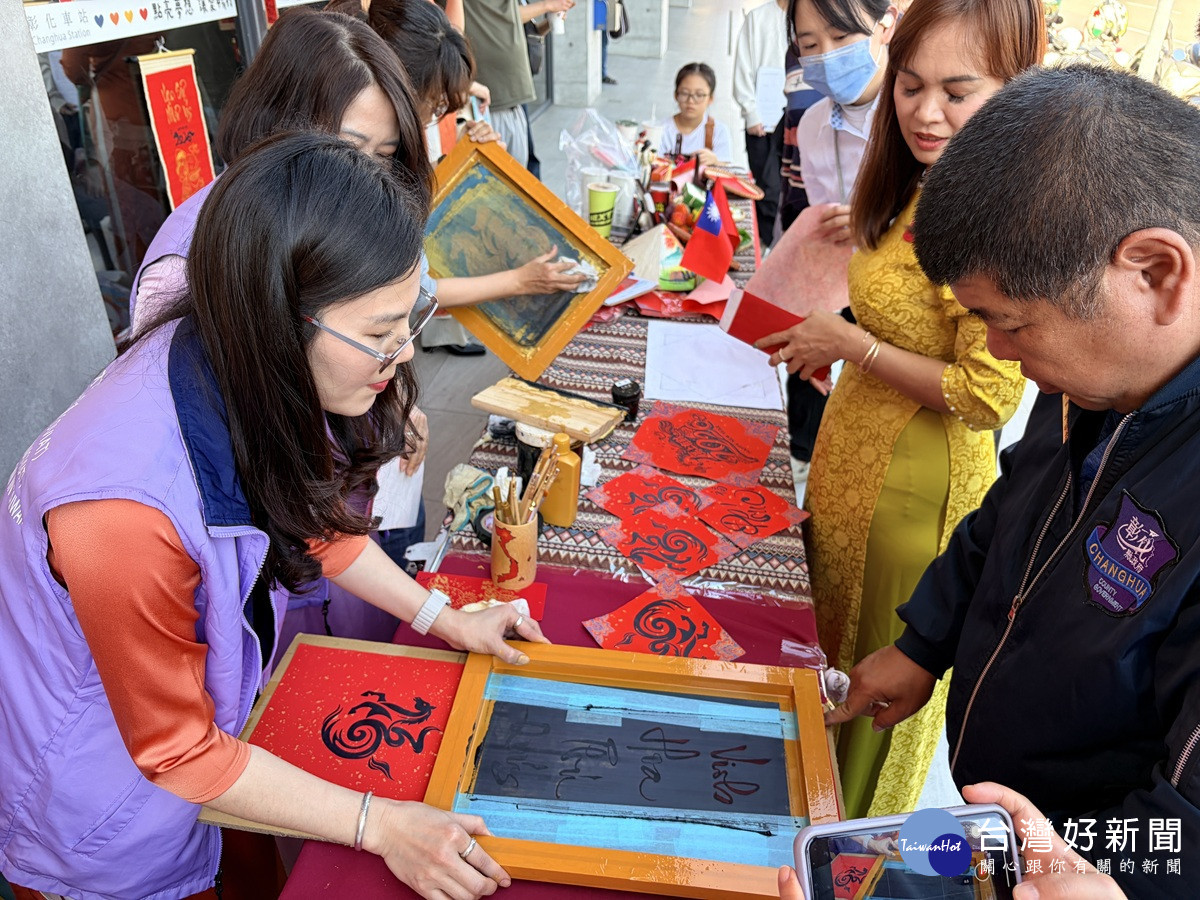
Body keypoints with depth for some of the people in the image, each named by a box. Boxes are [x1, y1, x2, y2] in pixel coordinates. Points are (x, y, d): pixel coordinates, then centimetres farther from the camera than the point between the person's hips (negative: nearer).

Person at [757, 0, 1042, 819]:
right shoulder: (924, 191, 6)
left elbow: (987, 397, -26)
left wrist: (852, 344, -19)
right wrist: (833, 341, 3)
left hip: (917, 493, -9)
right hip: (855, 464, 9)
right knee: (835, 650, 25)